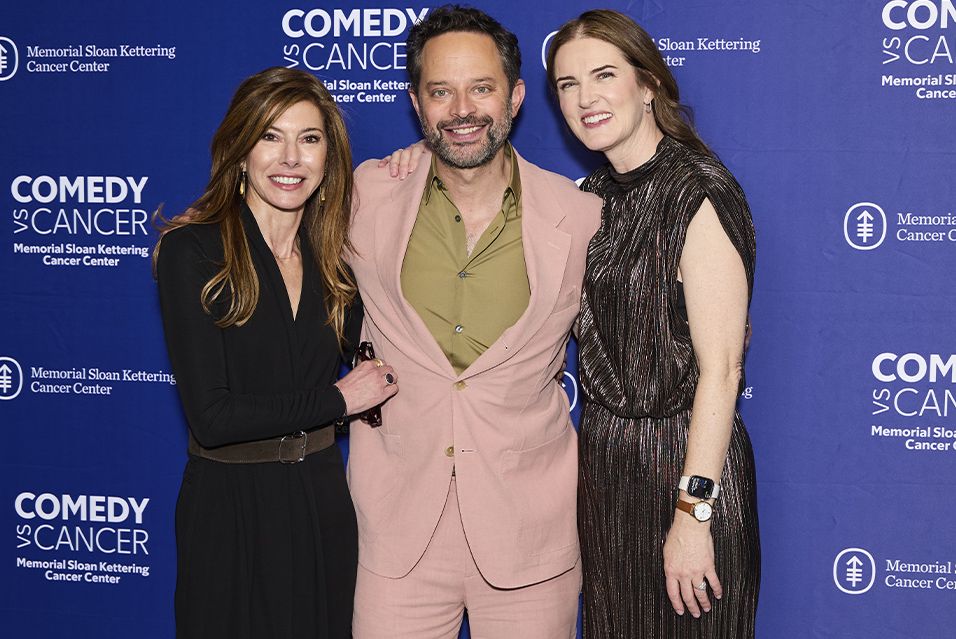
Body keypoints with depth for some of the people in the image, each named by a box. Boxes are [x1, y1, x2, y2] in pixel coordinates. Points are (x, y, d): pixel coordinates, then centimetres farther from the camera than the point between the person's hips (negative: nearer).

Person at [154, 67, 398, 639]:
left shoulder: (332, 252, 5)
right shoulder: (193, 249, -13)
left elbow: (367, 343, -5)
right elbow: (211, 416, -18)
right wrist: (336, 400, -10)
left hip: (322, 500, 5)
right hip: (231, 508, -5)